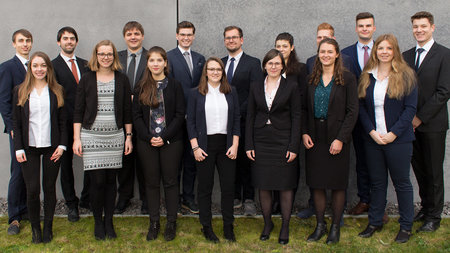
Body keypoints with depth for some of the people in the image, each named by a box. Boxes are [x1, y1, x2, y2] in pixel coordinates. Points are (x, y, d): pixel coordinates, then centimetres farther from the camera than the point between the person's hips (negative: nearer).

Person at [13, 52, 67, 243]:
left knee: (49, 188, 6)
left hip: (52, 147, 0)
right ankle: (35, 227, 18)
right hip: (29, 147, 0)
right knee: (32, 189, -2)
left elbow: (63, 120, 6)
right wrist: (18, 148, -3)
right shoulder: (20, 91, 5)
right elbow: (16, 122, 4)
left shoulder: (57, 91, 6)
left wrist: (62, 145, -3)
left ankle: (48, 227, 21)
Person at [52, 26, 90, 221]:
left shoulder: (85, 65, 12)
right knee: (66, 163, 7)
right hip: (65, 123, -3)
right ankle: (72, 204, 20)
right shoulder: (53, 66, -1)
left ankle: (86, 198, 22)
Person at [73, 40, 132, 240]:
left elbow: (127, 110, 10)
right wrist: (76, 139, -2)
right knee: (97, 181, -4)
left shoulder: (122, 79, 7)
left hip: (115, 136, 2)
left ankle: (109, 221, 20)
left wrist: (128, 137, 8)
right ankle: (98, 222, 15)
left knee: (111, 179, 5)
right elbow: (78, 110, 3)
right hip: (91, 136, -1)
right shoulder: (87, 79, 4)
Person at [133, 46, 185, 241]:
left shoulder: (175, 86, 1)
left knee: (170, 181, 3)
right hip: (146, 143, 2)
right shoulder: (141, 87, 6)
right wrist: (149, 138, -9)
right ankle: (154, 222, 18)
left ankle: (171, 223, 14)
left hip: (171, 142, -2)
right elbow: (136, 115, 3)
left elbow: (180, 114, -4)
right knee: (151, 182, 7)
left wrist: (165, 137, -12)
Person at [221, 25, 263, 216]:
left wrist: (238, 113, -13)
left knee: (246, 160, 0)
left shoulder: (253, 63, 0)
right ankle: (235, 197, 19)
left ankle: (248, 199, 9)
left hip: (244, 121, -4)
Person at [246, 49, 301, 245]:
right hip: (261, 143, 2)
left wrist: (294, 146, -9)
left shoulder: (291, 87, -1)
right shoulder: (255, 87, 7)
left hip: (283, 142, -2)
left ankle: (285, 226, 19)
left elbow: (296, 117, -2)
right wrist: (249, 145, 1)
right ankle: (267, 223, 26)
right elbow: (250, 117, 7)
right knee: (263, 186, 7)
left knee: (285, 186, 4)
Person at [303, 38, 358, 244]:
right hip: (314, 138, 3)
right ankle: (320, 225, 21)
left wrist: (340, 139, -13)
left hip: (337, 137, -3)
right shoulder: (311, 79, 8)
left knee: (337, 184, 5)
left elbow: (352, 111, -7)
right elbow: (305, 109, 10)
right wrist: (304, 133, -3)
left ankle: (335, 227, 19)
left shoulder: (347, 78, -4)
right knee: (316, 184, 8)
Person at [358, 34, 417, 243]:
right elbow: (361, 107, 5)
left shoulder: (406, 76, -3)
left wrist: (393, 134, -14)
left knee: (401, 182, 6)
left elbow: (410, 108, -7)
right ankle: (375, 222, 25)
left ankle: (406, 226, 20)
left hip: (398, 139, -3)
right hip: (372, 139, 3)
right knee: (376, 182, 13)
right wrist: (372, 132, -8)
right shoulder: (367, 76, 7)